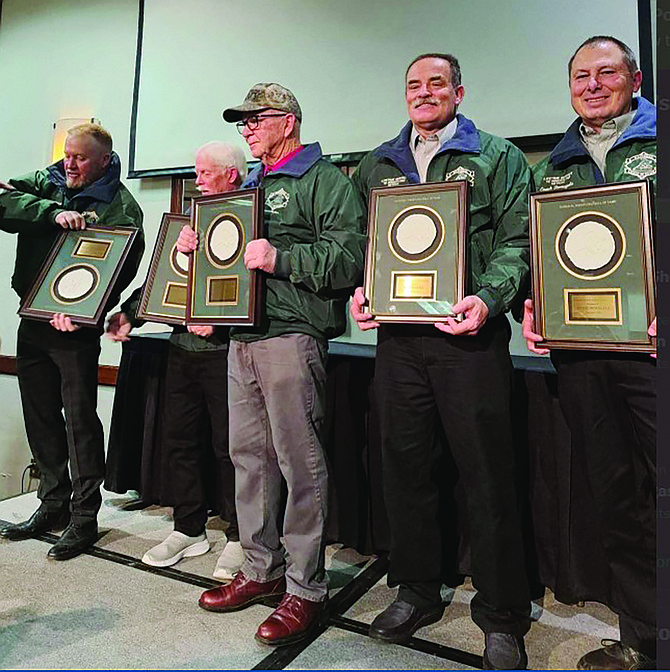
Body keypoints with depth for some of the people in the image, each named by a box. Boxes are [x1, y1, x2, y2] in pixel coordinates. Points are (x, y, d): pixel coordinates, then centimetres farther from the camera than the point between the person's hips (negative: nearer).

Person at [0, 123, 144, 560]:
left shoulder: (121, 206, -6)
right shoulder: (46, 182, 12)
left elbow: (120, 269, -15)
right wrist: (53, 212, -18)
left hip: (76, 329, -6)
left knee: (80, 418, -2)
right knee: (40, 416, 13)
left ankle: (84, 517, 11)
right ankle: (53, 504, 29)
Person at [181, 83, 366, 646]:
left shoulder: (324, 180, -2)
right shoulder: (252, 185, 24)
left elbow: (350, 256, -14)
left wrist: (280, 258, -21)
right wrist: (198, 246, 10)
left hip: (292, 335, -8)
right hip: (243, 335, 9)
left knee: (300, 462, -3)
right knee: (248, 454, 12)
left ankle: (306, 589, 12)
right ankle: (262, 569, 27)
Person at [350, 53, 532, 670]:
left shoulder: (497, 156, 8)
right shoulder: (376, 167, 19)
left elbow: (517, 241, -1)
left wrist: (488, 300, -17)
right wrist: (360, 292, -1)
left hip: (470, 335, -3)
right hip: (398, 336, 4)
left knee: (487, 475, 0)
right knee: (406, 467, 10)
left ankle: (503, 617, 20)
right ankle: (417, 591, 30)